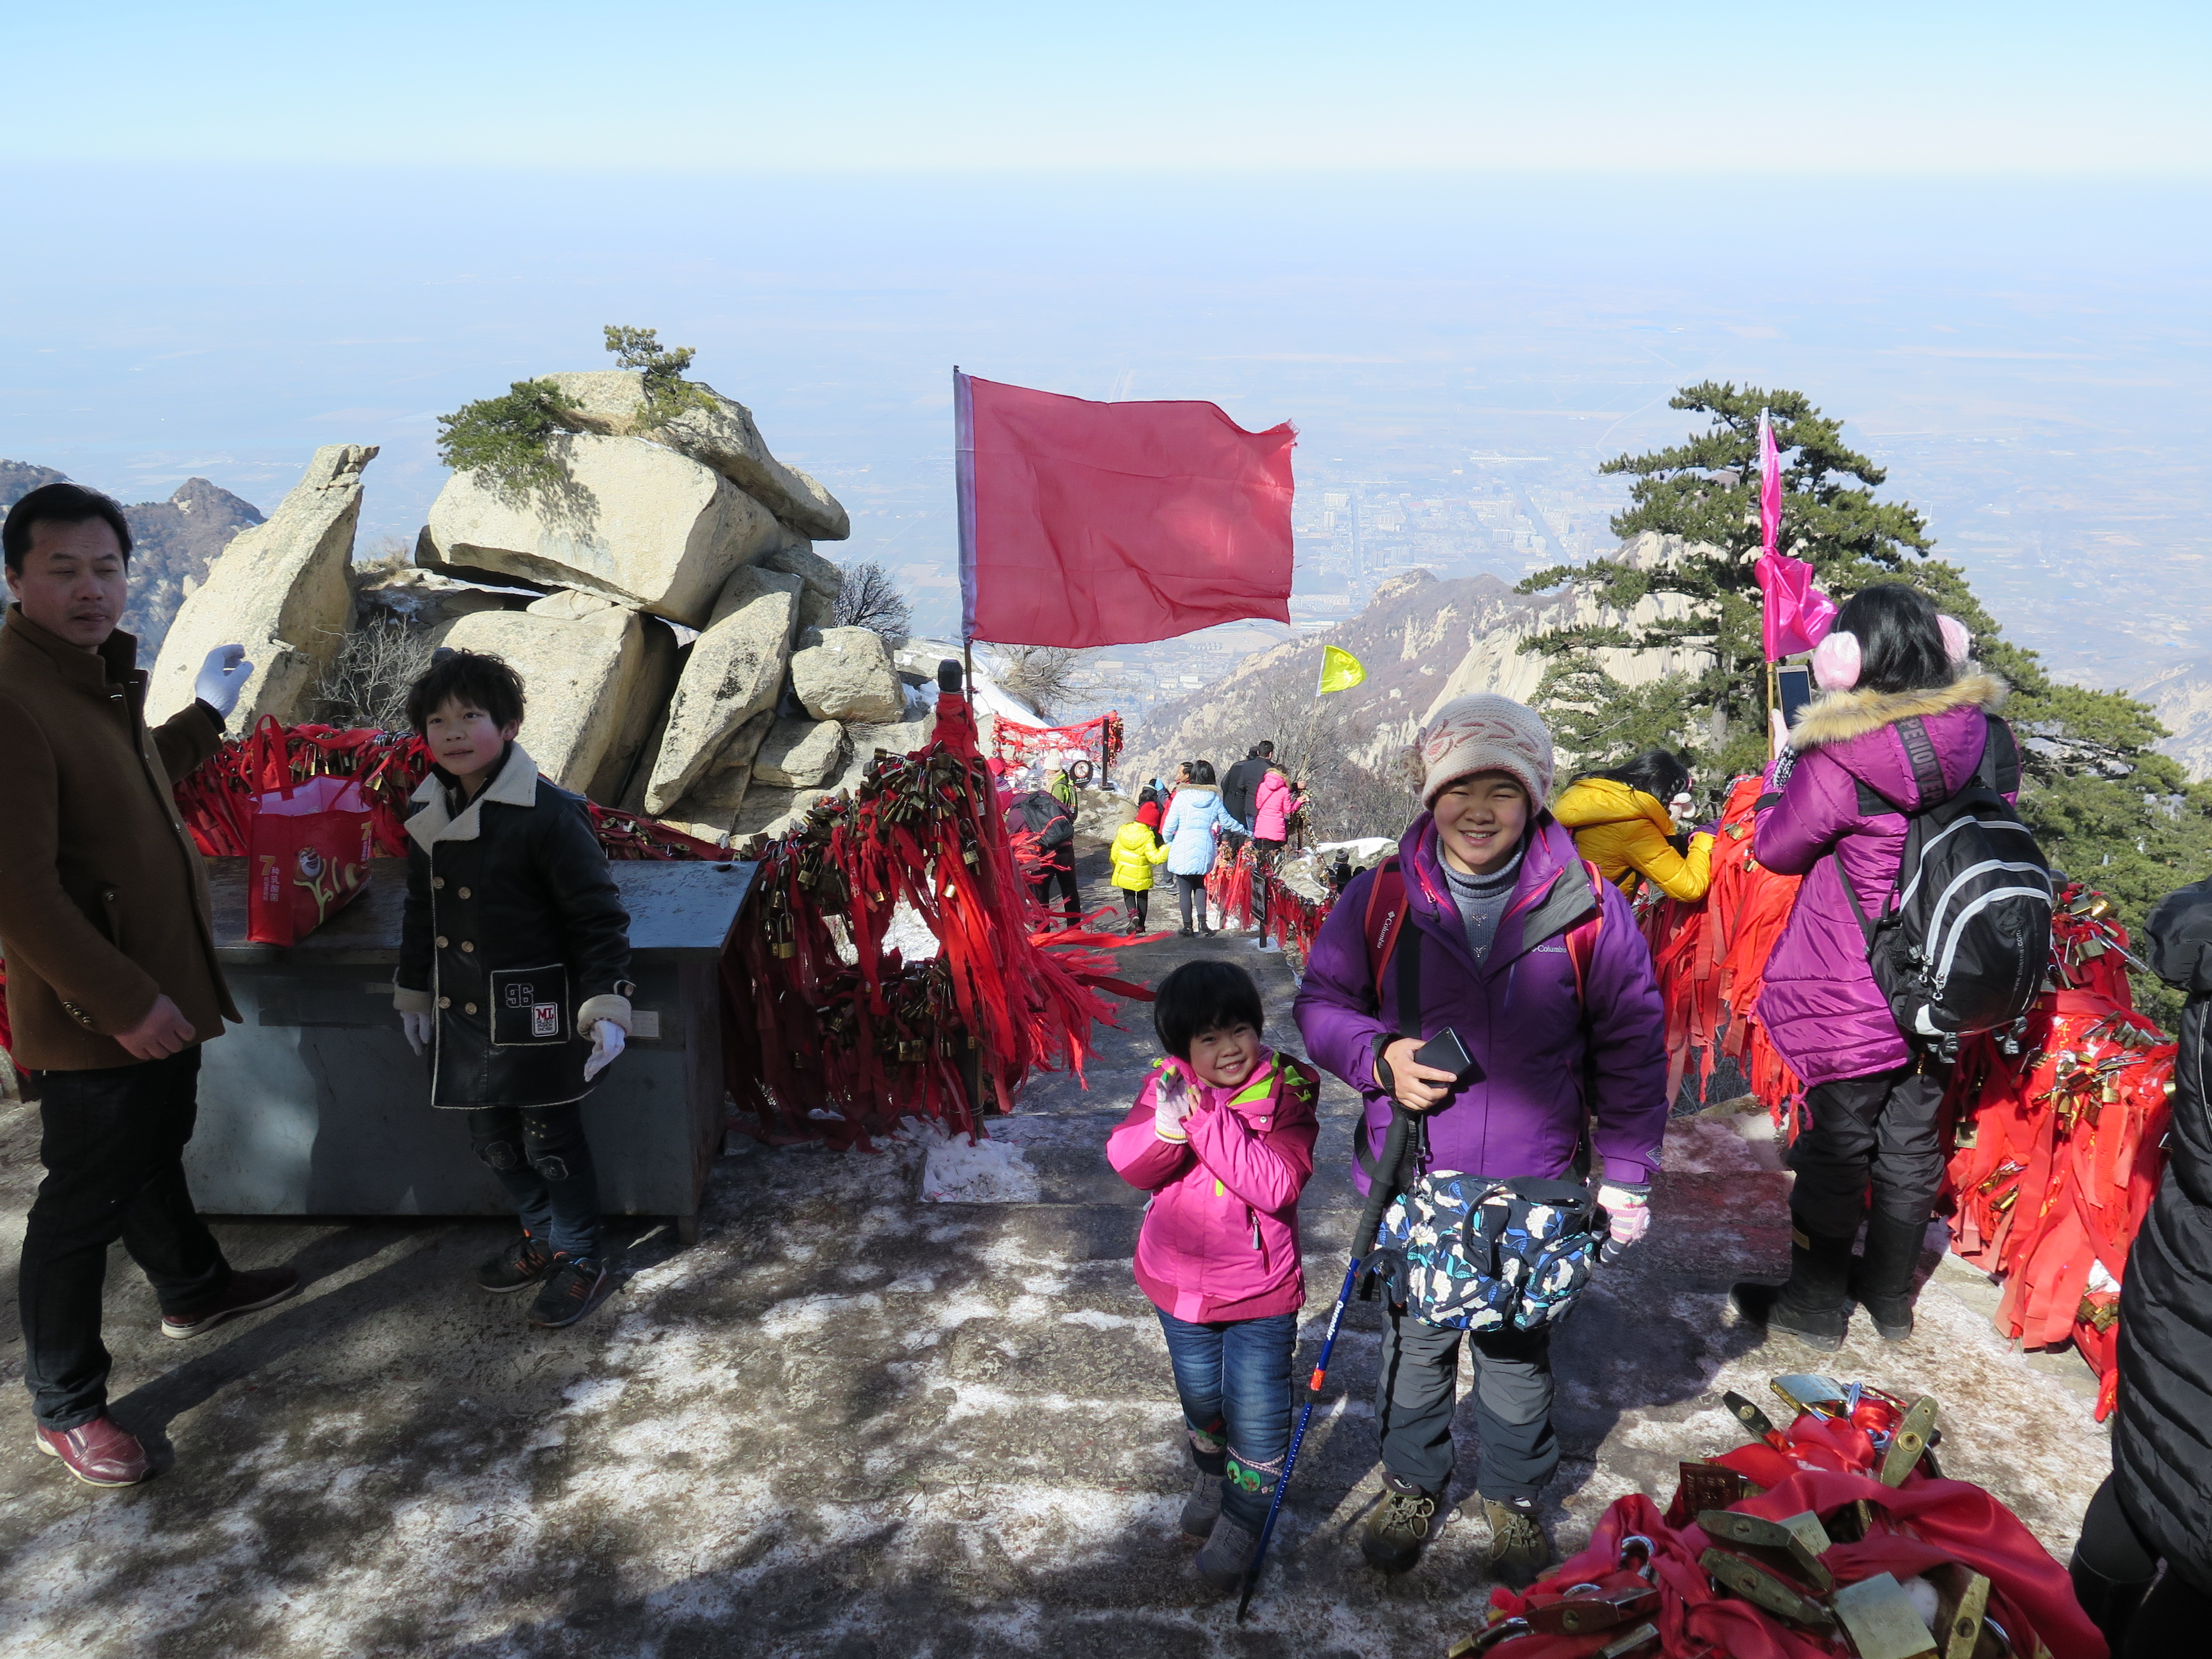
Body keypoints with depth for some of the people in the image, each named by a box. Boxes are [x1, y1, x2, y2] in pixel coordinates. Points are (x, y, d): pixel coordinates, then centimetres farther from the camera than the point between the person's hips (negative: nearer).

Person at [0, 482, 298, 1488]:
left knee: (155, 1147, 28)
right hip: (89, 1017, -9)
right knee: (85, 1200, 4)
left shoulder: (99, 672, 6)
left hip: (156, 989, 9)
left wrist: (208, 714, 30)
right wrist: (123, 1002, -26)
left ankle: (192, 1290, 50)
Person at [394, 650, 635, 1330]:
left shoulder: (548, 814, -18)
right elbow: (420, 913, 18)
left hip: (536, 1017, -7)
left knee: (550, 1142, 4)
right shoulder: (429, 816, 4)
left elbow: (599, 916, -15)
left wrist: (606, 1007, -17)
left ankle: (579, 1257, 24)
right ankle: (542, 1235, 39)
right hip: (464, 1018, 7)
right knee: (492, 1139, 18)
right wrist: (414, 994, 22)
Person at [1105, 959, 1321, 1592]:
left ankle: (1243, 1517, 31)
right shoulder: (1167, 1082, -9)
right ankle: (1211, 1476, 52)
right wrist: (1166, 1125, -39)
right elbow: (1127, 1165, -18)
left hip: (1261, 1289, -3)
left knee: (1257, 1414, 7)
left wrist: (1206, 1119, -36)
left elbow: (1277, 1184, -30)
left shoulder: (1287, 1088, -18)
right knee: (1200, 1397, 24)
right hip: (1180, 1281, 3)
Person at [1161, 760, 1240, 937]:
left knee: (1184, 889, 6)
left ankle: (1188, 927, 9)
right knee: (1200, 886, 21)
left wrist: (1168, 843, 15)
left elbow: (1169, 826, -4)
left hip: (1182, 848, -3)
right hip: (1205, 848, 3)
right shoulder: (1214, 798, 2)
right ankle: (1203, 923, 11)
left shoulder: (1181, 796, -6)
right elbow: (1227, 822, 14)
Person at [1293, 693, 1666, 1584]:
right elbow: (1320, 1001, 2)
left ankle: (1515, 1493, 43)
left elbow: (1631, 1047, -1)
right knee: (1414, 1339, 18)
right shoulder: (1377, 900, -8)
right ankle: (1412, 1483, 42)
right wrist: (1379, 1056, -18)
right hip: (1412, 1184, 1)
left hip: (1534, 1190, 0)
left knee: (1519, 1347, 19)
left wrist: (1626, 1173, 0)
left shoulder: (1587, 908, -10)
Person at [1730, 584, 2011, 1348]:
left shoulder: (1840, 762, -25)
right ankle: (1890, 1297, 36)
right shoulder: (1988, 740, -8)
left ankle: (1815, 1305, 26)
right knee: (1912, 1139, 19)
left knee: (1838, 1144, 10)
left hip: (1853, 998, -5)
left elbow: (1776, 847, -10)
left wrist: (1785, 768, 5)